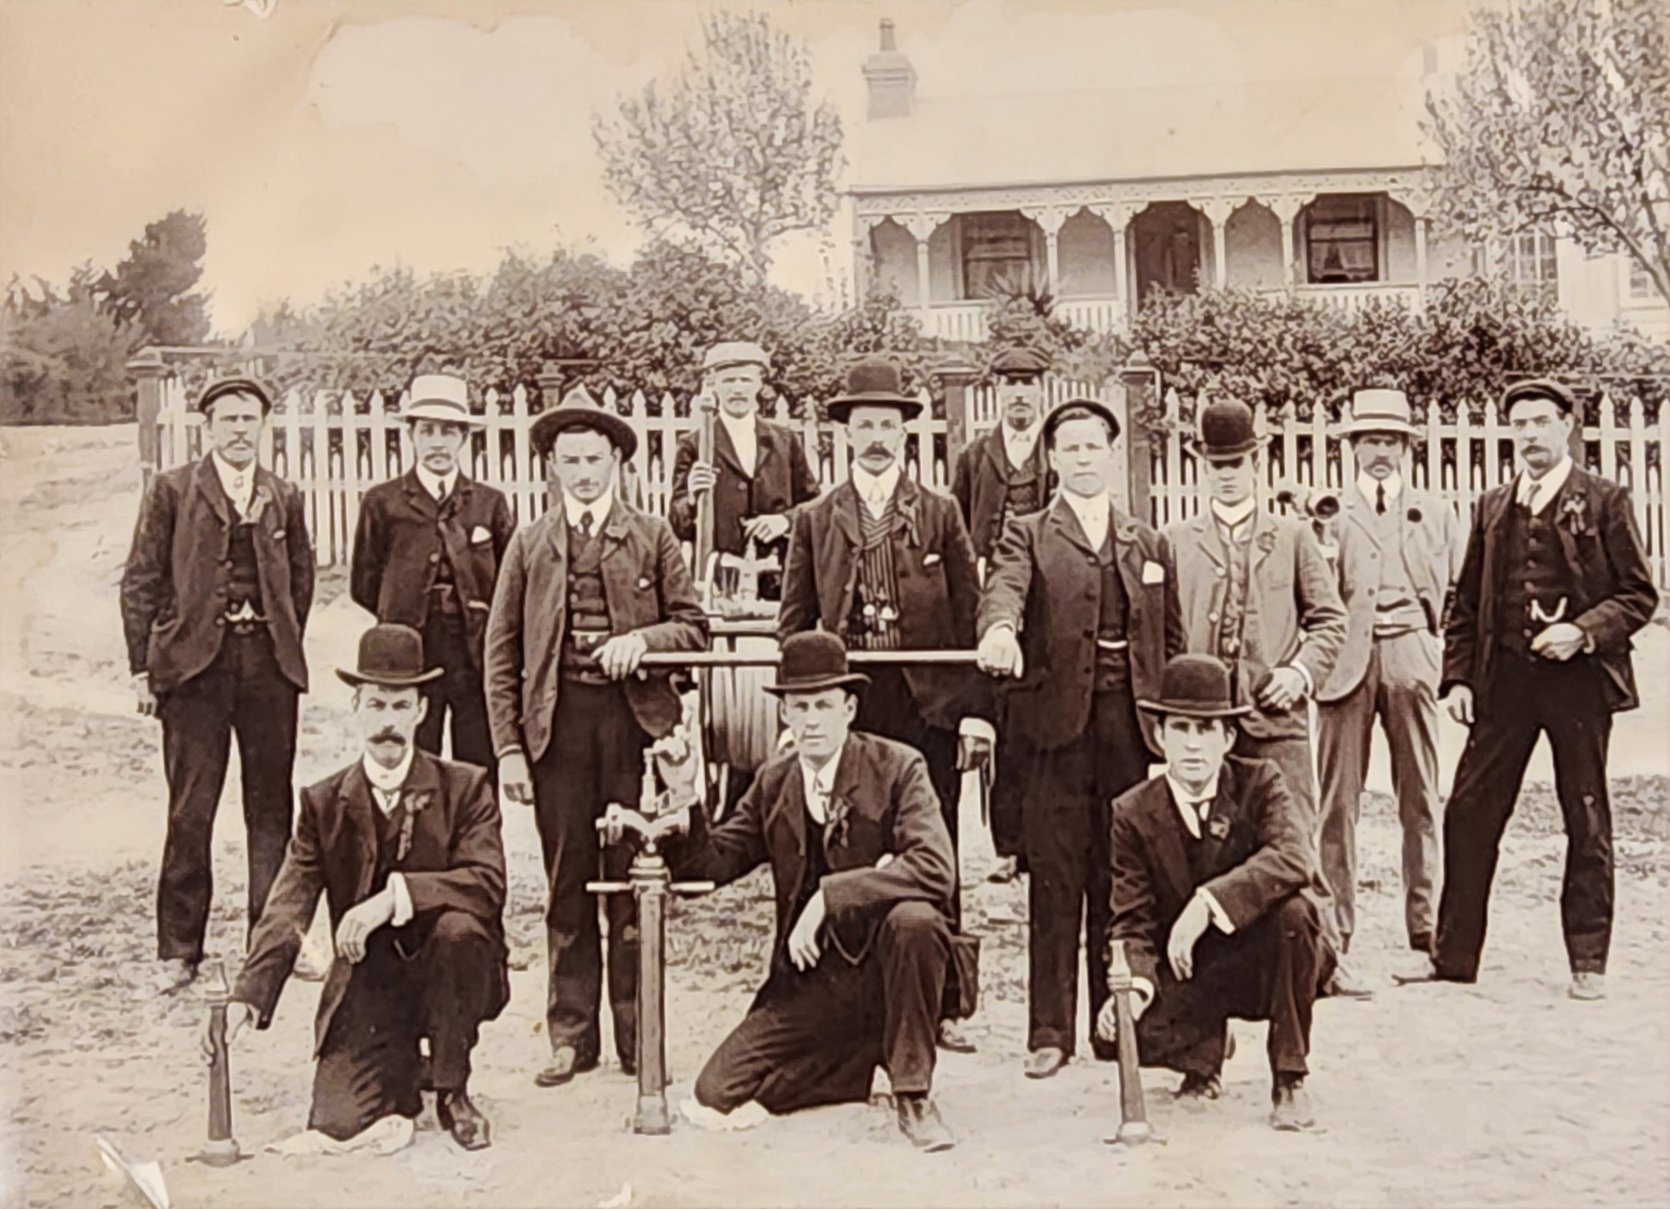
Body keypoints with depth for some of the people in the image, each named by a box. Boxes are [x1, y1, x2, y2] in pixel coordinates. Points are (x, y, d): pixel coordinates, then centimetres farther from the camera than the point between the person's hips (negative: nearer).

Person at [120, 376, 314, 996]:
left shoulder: (285, 499, 12)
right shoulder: (172, 491, 4)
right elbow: (140, 582, 2)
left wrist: (284, 648, 8)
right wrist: (142, 667, -4)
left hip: (268, 663, 3)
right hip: (195, 664, -2)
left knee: (271, 809, 7)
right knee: (190, 811, -1)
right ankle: (179, 950, 8)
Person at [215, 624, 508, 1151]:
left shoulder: (466, 788, -2)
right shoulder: (324, 804, 3)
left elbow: (487, 883, -18)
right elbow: (286, 911, -6)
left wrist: (396, 895, -32)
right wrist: (247, 996, -22)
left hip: (443, 975, -1)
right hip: (367, 989, 1)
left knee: (458, 926, -35)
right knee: (337, 1123, -18)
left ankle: (452, 1090, -11)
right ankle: (403, 1072, 20)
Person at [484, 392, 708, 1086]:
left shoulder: (652, 537, 9)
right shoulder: (529, 544, 10)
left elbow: (693, 627, 9)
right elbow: (501, 653, 7)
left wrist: (643, 639, -12)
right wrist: (508, 747, -1)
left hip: (634, 717, -1)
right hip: (558, 722, 1)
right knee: (567, 885, 4)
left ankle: (638, 1035, 12)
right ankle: (571, 1035, 13)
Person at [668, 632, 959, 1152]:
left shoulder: (898, 767, -7)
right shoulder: (773, 782, 8)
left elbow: (936, 869, -22)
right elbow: (714, 862, 8)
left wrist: (831, 895, -27)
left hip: (886, 965, -3)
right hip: (812, 980, 4)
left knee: (913, 918, -36)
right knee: (717, 1095, -10)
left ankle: (913, 1093, -16)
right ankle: (862, 1056, 14)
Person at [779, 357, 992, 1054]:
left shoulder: (940, 515, 8)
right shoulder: (815, 521, 10)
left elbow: (969, 616, 5)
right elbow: (795, 624, 9)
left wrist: (975, 708, -3)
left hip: (929, 707, 0)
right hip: (846, 708, 1)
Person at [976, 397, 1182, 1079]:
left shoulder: (1149, 545, 19)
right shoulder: (1026, 537, 8)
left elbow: (1172, 641, 17)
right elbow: (1004, 588, -14)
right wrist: (999, 629, -37)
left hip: (1131, 725, 3)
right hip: (1057, 723, -3)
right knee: (1054, 878, -3)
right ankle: (1050, 1030, 2)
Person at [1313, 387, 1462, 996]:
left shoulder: (1436, 514, 18)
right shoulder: (1329, 514, 12)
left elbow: (1455, 592, 14)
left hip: (1412, 654, 2)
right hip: (1347, 660, -2)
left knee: (1421, 800, 2)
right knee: (1338, 803, -6)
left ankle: (1425, 932, 10)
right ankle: (1333, 943, -5)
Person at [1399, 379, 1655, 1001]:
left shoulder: (1605, 502, 1)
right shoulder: (1492, 508, 12)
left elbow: (1639, 594, 0)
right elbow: (1466, 603, 14)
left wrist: (1584, 631, -16)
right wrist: (1458, 676, 4)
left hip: (1578, 677, -3)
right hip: (1504, 679, 3)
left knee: (1587, 823, 5)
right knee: (1468, 813, 2)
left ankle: (1588, 962, 15)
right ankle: (1453, 953, 12)